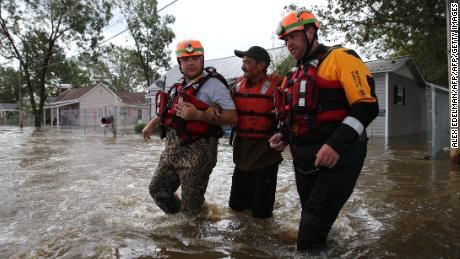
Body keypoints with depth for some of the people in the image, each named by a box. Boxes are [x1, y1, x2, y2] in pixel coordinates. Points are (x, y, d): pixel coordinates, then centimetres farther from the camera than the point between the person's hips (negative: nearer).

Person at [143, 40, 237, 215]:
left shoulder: (212, 84, -11)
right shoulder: (180, 85, 14)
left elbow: (232, 117, -20)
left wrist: (198, 115, -26)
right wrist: (151, 124, 38)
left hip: (196, 152, -8)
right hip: (171, 149, 8)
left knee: (190, 207, 2)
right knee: (157, 189, 18)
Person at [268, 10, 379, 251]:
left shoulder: (340, 58, -7)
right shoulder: (296, 73, 17)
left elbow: (367, 105, -16)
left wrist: (337, 144, -27)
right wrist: (284, 135, 8)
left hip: (337, 158, -8)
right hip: (303, 159, 8)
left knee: (313, 227, -7)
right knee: (311, 219, 18)